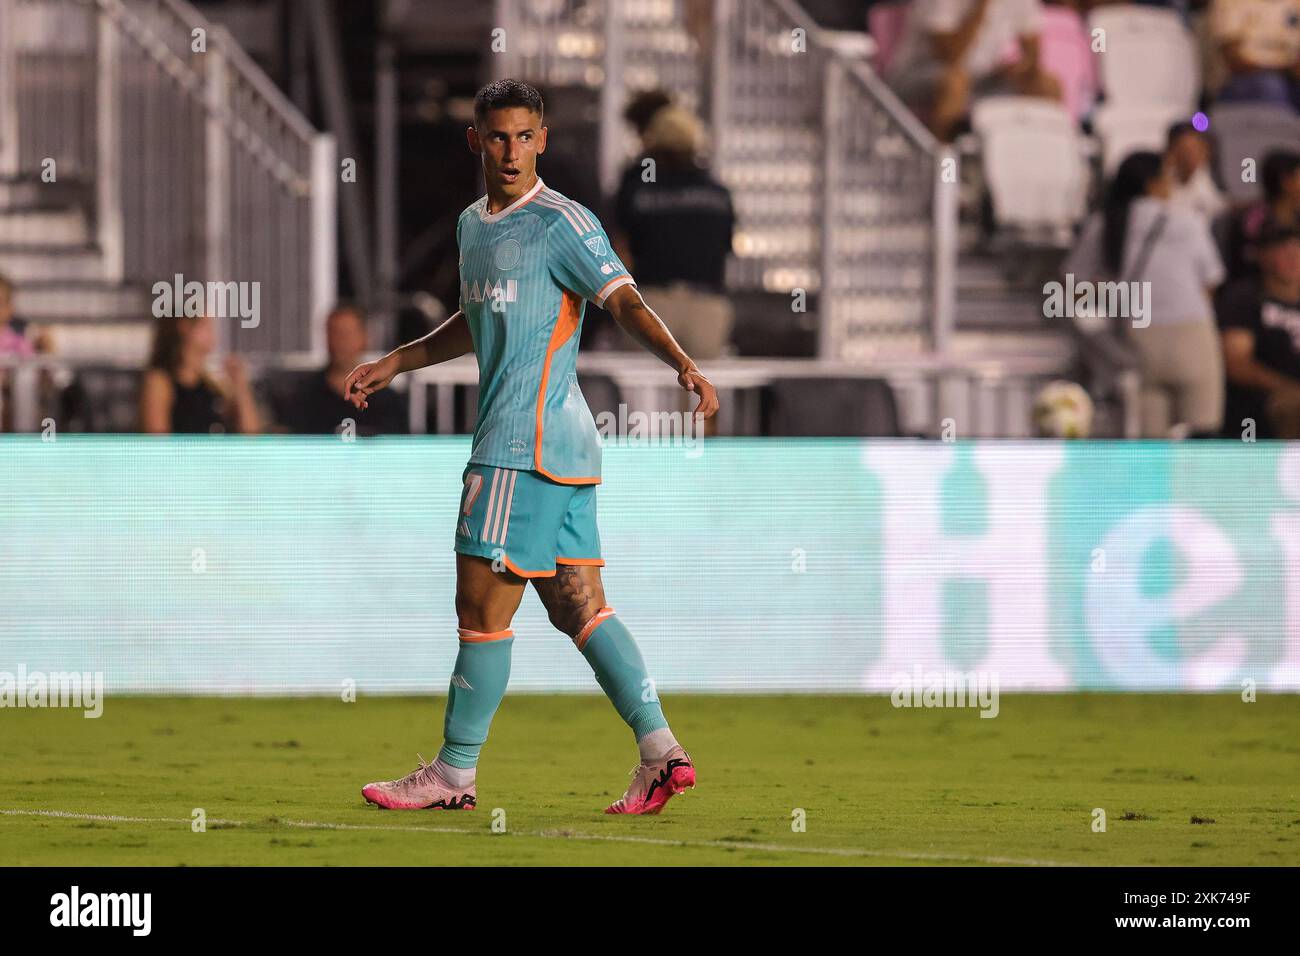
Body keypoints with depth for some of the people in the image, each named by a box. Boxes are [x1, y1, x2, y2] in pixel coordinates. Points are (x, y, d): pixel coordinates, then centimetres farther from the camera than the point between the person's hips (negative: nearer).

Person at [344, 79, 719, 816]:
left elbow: (624, 300, -18)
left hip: (527, 446, -9)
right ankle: (660, 750, 1)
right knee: (578, 606, 5)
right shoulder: (474, 225, 18)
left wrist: (682, 363, -33)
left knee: (483, 607, -3)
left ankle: (454, 774, 5)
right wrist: (394, 365, 36)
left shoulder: (562, 223, -9)